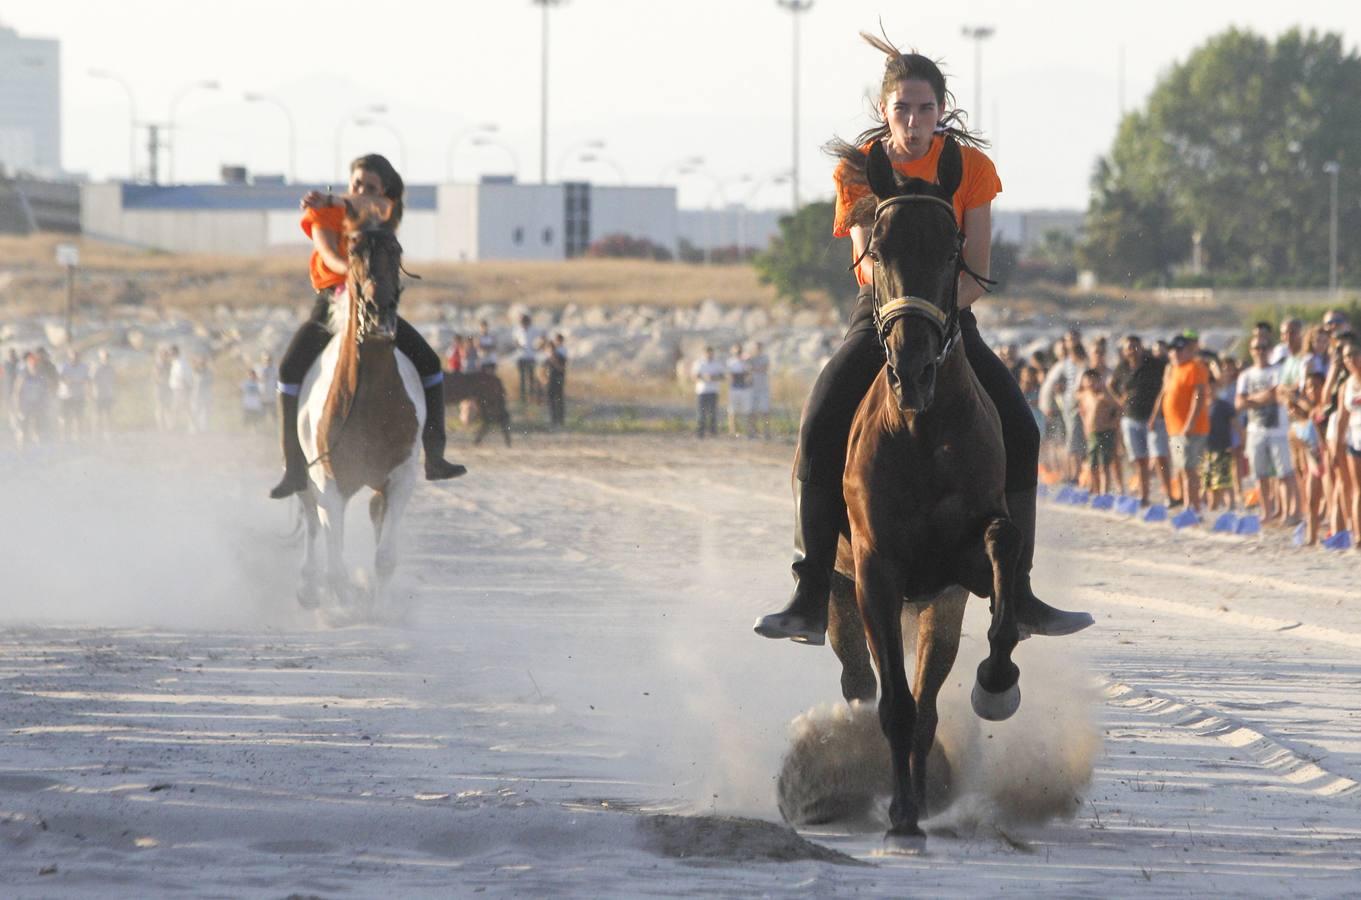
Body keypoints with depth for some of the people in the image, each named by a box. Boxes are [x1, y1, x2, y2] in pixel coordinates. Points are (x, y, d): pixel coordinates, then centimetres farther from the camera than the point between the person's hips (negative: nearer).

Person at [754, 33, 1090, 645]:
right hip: (878, 315, -1)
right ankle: (812, 600, -21)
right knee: (820, 429, -23)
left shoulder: (970, 165, -4)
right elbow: (867, 263, -10)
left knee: (1019, 434, -17)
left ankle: (1017, 596, -5)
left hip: (950, 317, 1)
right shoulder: (858, 168, -4)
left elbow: (976, 273, -7)